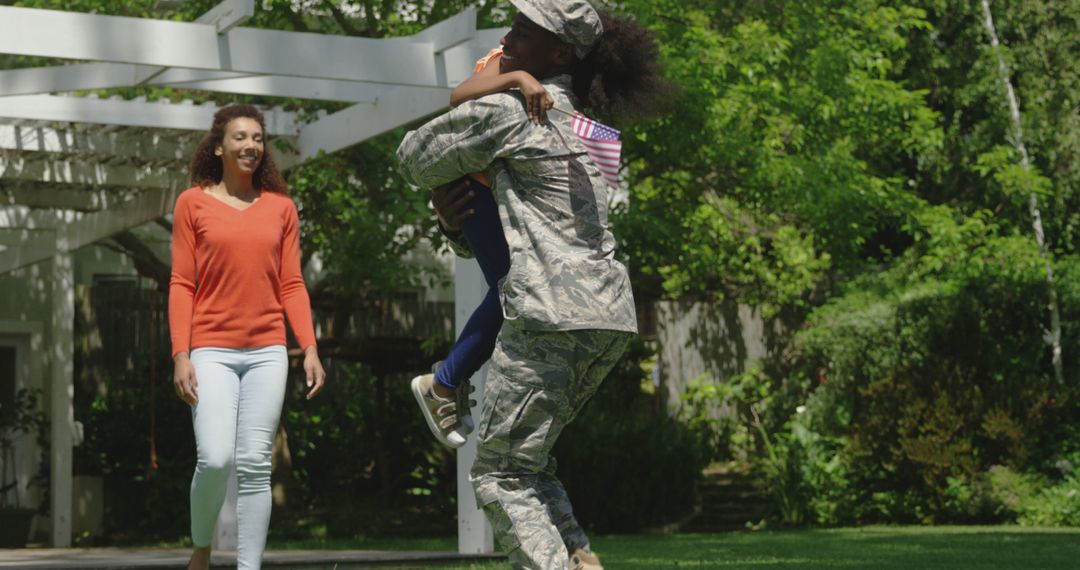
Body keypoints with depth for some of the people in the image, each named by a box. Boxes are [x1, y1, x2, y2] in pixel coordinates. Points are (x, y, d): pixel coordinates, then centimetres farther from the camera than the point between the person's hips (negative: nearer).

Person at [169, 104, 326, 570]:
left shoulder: (280, 207, 10)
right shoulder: (193, 203, 3)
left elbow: (291, 285, 9)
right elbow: (181, 285, 1)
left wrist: (310, 349, 0)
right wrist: (181, 355, -7)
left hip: (267, 352, 2)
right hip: (212, 349, -2)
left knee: (255, 466, -2)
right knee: (216, 460, -14)